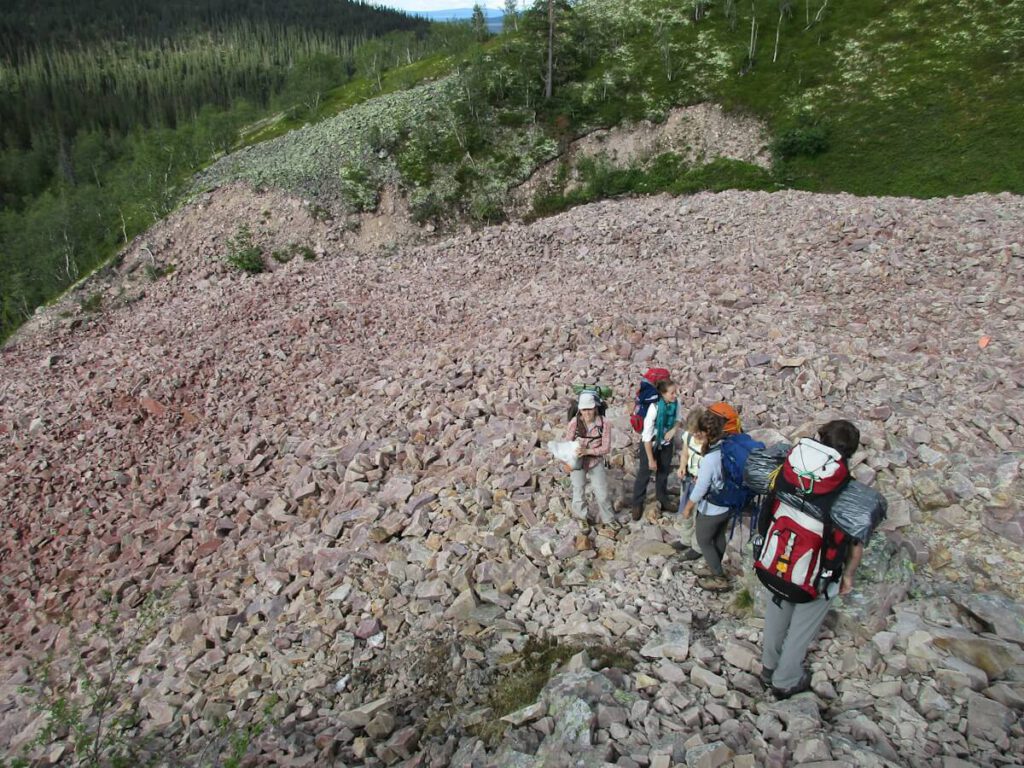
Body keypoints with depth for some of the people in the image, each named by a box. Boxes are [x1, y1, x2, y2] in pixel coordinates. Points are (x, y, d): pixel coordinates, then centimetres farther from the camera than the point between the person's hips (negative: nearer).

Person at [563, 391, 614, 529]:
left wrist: (588, 451, -28)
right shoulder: (574, 423, -20)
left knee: (603, 494, 11)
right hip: (578, 463, 0)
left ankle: (608, 520, 37)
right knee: (578, 494, 14)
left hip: (596, 462, 0)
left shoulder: (604, 423, -20)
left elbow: (606, 448, -16)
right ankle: (582, 520, 39)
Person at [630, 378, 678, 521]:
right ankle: (637, 504, 22)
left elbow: (677, 420, 5)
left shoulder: (675, 404, -17)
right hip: (650, 443, -5)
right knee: (644, 473, 5)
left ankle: (663, 500, 41)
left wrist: (673, 429, -19)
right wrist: (651, 459, -19)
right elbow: (647, 436, -24)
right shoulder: (654, 408, -30)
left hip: (666, 443, 5)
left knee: (664, 472, 20)